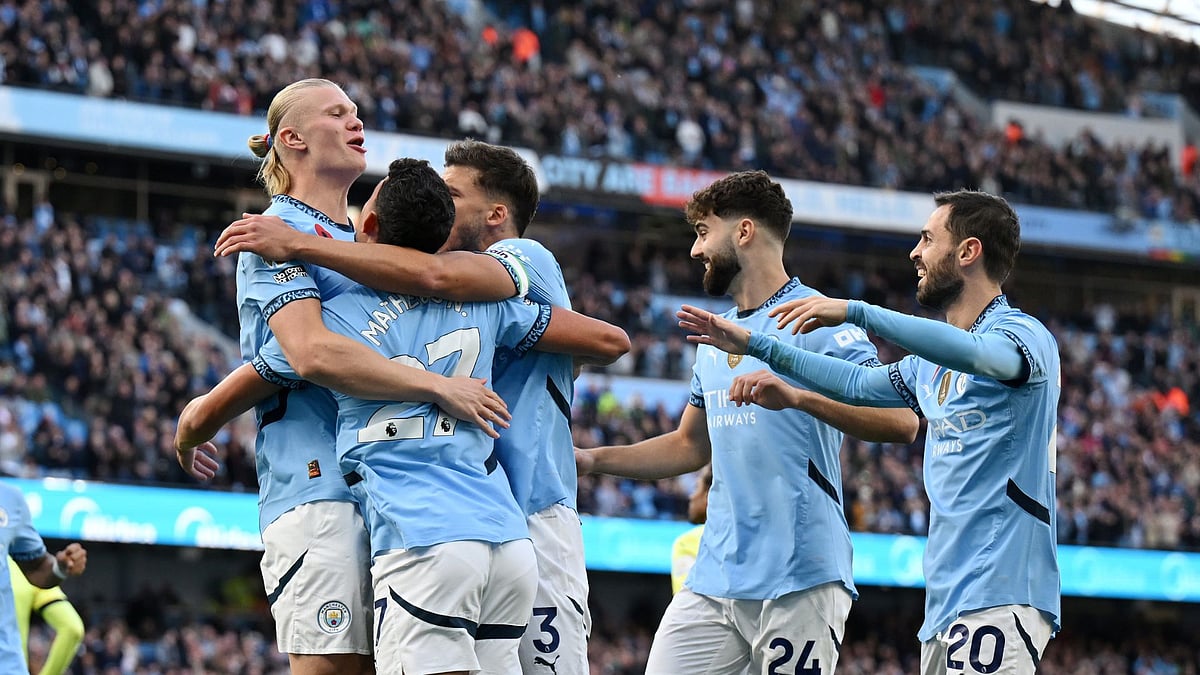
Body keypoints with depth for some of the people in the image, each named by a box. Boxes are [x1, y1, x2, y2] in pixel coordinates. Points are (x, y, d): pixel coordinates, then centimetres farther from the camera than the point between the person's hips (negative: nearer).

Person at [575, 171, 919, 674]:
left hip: (800, 581, -7)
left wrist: (797, 394, -30)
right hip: (714, 579, 7)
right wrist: (593, 459, 19)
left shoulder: (817, 320, -5)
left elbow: (900, 421, -17)